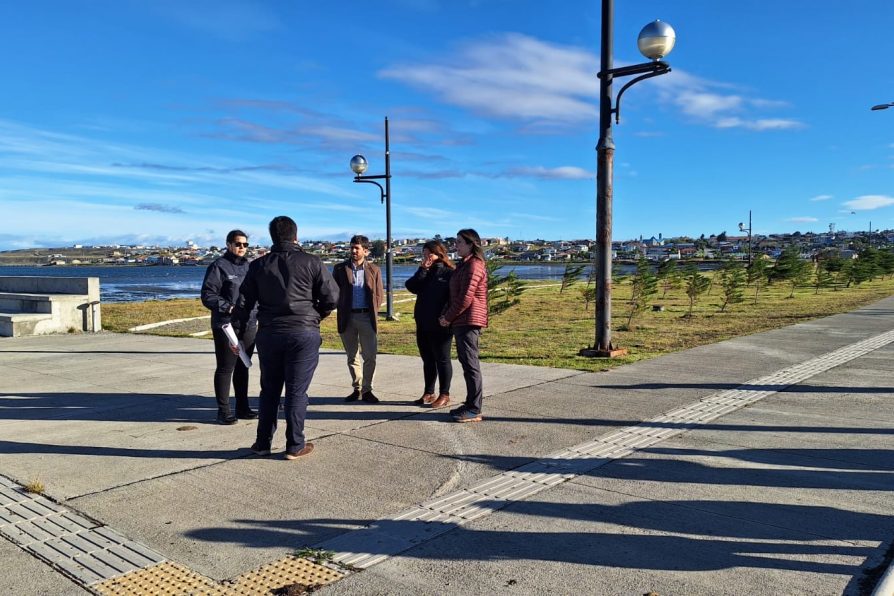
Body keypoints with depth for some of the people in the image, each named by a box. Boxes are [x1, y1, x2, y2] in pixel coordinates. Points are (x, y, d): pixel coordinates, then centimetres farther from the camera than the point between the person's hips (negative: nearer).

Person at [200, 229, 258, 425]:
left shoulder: (248, 267, 15)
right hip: (226, 326, -7)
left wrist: (257, 317, 15)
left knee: (243, 367, 14)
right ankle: (223, 411, 7)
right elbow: (207, 295, -11)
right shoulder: (219, 266, -7)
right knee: (225, 368, -1)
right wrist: (227, 307, -22)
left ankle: (242, 407, 23)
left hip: (248, 326, 7)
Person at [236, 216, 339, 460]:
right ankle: (295, 445, 9)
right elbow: (332, 298, -5)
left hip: (269, 334, 3)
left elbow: (244, 302, 5)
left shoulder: (258, 265, 4)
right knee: (296, 391, 3)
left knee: (269, 390, 15)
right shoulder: (311, 262, -5)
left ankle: (263, 442, 22)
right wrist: (315, 316, 12)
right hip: (304, 333, -3)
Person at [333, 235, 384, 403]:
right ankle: (357, 389, 20)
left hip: (366, 317, -1)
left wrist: (372, 313, -1)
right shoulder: (340, 269, 5)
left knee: (369, 356, -3)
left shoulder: (374, 270, 7)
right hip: (347, 318, 1)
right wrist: (342, 310, -1)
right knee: (352, 357, 9)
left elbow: (379, 294, 8)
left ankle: (367, 390, 8)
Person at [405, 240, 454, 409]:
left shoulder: (449, 273, -8)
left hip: (440, 326, -7)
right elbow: (411, 286, -2)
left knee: (442, 360, 2)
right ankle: (428, 393, 24)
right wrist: (423, 269, -9)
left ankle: (444, 395, 10)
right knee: (427, 360, 14)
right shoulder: (424, 273, 13)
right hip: (423, 325, 7)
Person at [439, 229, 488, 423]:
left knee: (471, 364, -7)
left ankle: (474, 410, -3)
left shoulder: (473, 265, -13)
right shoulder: (465, 265, 20)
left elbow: (466, 298, -19)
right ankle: (470, 404, 20)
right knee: (467, 363, 13)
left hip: (468, 321, -10)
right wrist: (448, 315, 11)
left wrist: (448, 317, -11)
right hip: (462, 322, 10)